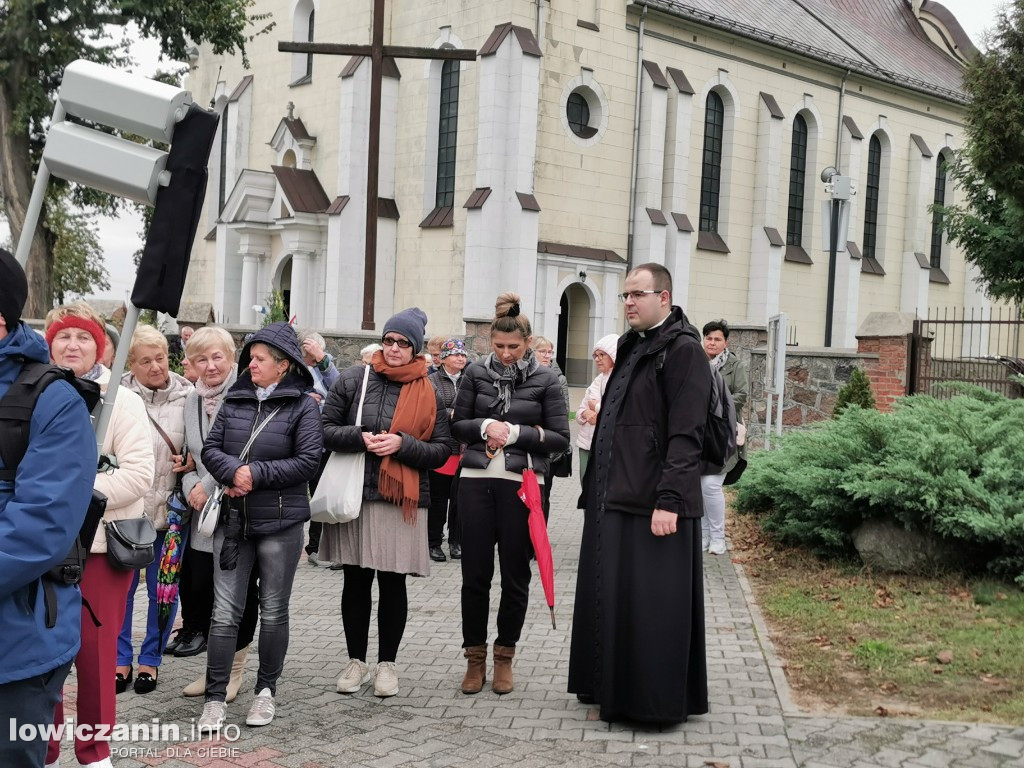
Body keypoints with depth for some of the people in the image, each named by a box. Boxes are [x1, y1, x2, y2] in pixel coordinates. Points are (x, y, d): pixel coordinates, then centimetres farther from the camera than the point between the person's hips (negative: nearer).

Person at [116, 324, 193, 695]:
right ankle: (121, 658, 25)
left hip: (168, 508, 1)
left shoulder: (187, 396, -1)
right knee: (122, 587, 9)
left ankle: (151, 658, 26)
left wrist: (190, 463, -9)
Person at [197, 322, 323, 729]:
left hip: (280, 522, -3)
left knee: (273, 611, 10)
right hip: (233, 519, 3)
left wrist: (257, 474, -16)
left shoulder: (302, 406, -5)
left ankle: (266, 691, 24)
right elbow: (210, 448, 3)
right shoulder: (235, 401, 6)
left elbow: (308, 461, -12)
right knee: (224, 612, 2)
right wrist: (234, 472, -17)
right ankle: (215, 698, 9)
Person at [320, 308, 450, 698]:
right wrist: (360, 438, -13)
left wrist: (402, 444, -13)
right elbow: (325, 428, 4)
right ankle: (356, 661, 23)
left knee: (393, 582, 5)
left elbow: (441, 450, 2)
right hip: (354, 495, 1)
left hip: (401, 501, -1)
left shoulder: (429, 393, 4)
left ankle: (387, 663, 19)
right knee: (356, 579, 9)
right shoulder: (354, 379, 4)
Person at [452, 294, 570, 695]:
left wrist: (516, 432, -12)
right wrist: (484, 427, -10)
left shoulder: (545, 380, 0)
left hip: (521, 484, -1)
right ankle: (475, 657, 18)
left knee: (515, 575, 7)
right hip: (477, 481, 1)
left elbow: (560, 438, -1)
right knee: (475, 572, 5)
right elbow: (456, 425, 9)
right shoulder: (477, 373, 5)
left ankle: (504, 656, 22)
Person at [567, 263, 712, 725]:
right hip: (614, 496, 9)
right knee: (611, 597, 14)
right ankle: (616, 689, 26)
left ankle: (658, 700, 11)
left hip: (652, 502, -9)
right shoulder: (632, 347, 17)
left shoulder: (683, 350, -10)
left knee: (652, 603, -2)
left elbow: (685, 435, -17)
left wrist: (668, 501, -22)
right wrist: (595, 489, 17)